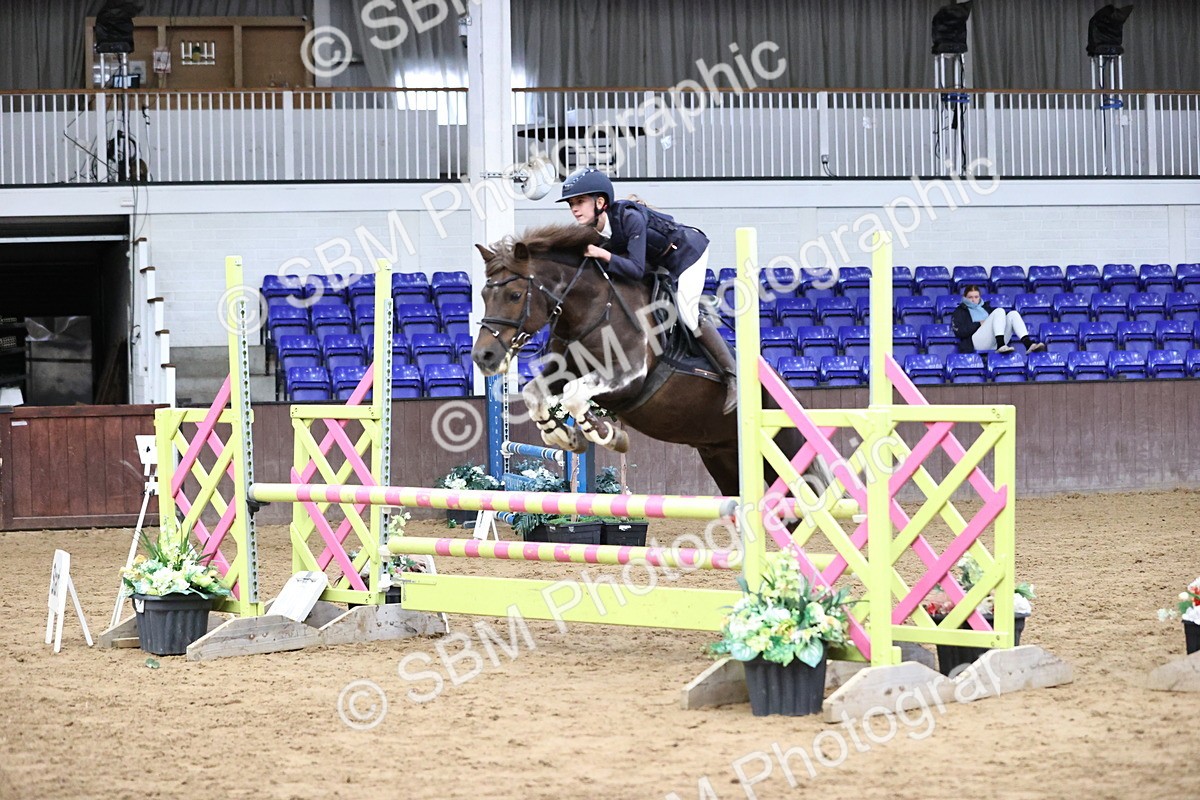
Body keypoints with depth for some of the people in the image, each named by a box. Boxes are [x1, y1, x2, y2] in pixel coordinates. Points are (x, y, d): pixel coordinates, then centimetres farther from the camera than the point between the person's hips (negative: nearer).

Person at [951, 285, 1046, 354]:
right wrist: (979, 324, -4)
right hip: (976, 343, -5)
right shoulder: (960, 311, 18)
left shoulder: (985, 308, 33)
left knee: (1012, 314, -13)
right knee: (999, 311, -20)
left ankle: (1028, 344, -36)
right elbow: (959, 331, 0)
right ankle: (1001, 346, -44)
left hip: (995, 343, 5)